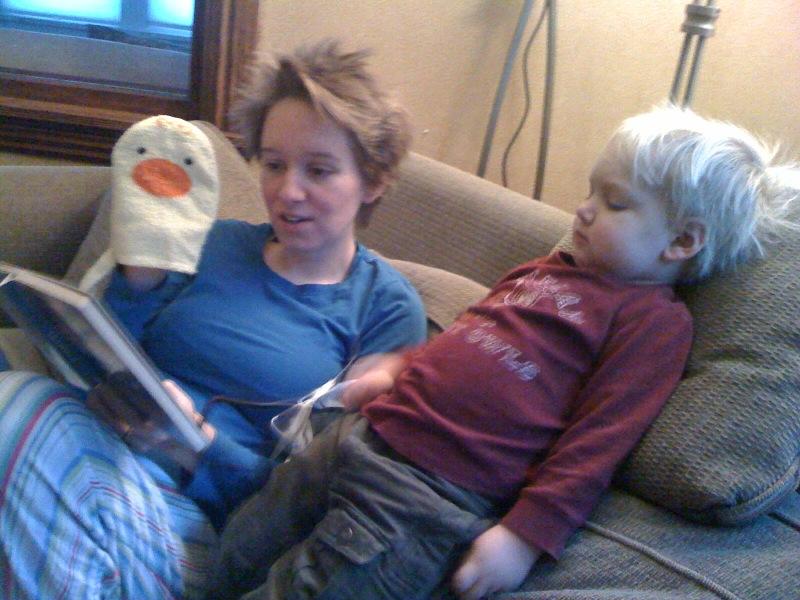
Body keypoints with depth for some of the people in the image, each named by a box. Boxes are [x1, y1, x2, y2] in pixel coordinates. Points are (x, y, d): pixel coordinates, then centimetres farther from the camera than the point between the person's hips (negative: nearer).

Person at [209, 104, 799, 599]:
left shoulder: (655, 319, -6)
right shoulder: (553, 267, 18)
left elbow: (596, 443, -14)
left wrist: (525, 536, -20)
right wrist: (395, 370, 18)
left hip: (427, 497, -8)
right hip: (364, 434, 8)